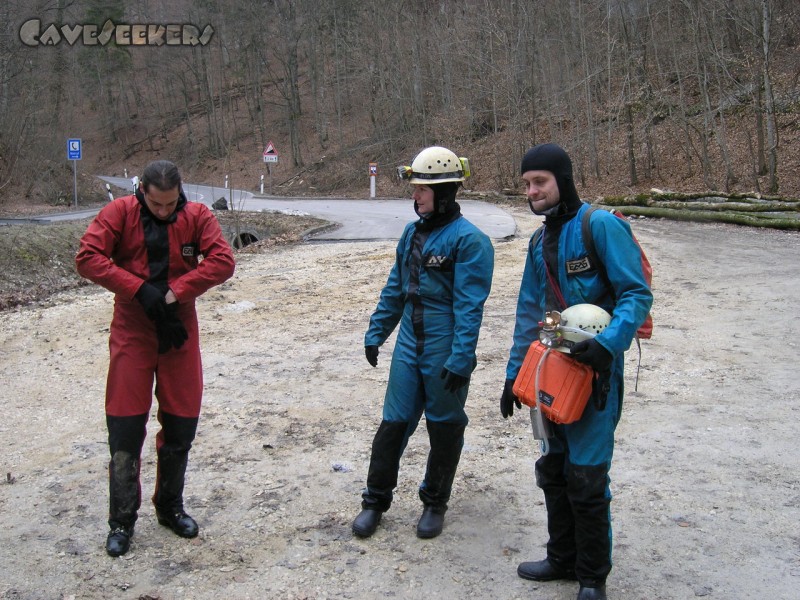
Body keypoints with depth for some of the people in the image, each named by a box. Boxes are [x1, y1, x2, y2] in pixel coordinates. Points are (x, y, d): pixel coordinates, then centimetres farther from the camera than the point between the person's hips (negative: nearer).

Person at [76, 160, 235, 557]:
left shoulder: (197, 216, -3)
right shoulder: (119, 212, -6)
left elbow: (223, 261, -12)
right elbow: (87, 258, -14)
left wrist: (175, 292, -19)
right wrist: (140, 289, -21)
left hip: (179, 331, 2)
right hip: (132, 333, -1)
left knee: (180, 425, 9)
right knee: (125, 428, 1)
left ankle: (170, 507, 29)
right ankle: (122, 520, 16)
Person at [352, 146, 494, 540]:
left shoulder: (468, 239, -14)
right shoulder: (411, 233, 8)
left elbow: (469, 306, -18)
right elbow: (395, 289, 16)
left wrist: (461, 358, -21)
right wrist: (376, 332, 16)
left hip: (444, 350, -6)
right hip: (409, 344, 6)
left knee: (444, 426, 10)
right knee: (394, 421, 9)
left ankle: (435, 502, 29)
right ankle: (375, 499, 23)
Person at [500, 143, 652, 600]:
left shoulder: (601, 225, -12)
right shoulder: (540, 242, 12)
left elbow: (637, 294, -16)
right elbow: (529, 314, 17)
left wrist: (609, 344, -30)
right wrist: (514, 374, 16)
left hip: (595, 370, -7)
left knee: (586, 477, -2)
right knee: (553, 471, 14)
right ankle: (563, 559, 33)